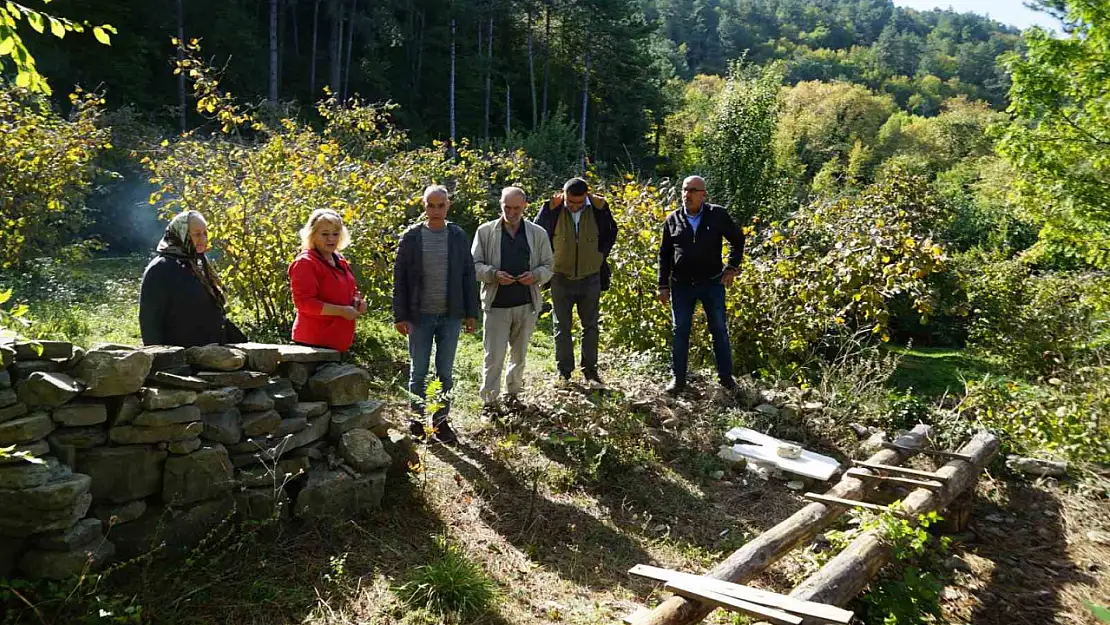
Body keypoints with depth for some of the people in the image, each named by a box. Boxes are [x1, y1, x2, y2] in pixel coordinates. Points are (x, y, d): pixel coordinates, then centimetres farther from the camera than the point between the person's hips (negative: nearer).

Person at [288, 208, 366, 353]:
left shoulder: (340, 261, 15)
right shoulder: (304, 263, -11)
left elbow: (350, 290, 28)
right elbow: (304, 302, -19)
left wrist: (357, 300, 3)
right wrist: (341, 311, -21)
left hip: (339, 341, 9)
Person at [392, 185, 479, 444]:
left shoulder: (458, 236, 3)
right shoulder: (411, 237, -1)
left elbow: (468, 275, 5)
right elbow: (400, 278, -1)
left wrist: (471, 313, 2)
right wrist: (400, 316, -5)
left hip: (450, 316, 1)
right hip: (420, 315, -1)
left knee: (445, 372, 8)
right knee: (418, 372, 8)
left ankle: (441, 420, 20)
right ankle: (418, 418, 22)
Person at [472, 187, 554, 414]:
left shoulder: (538, 233, 5)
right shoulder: (485, 231, 1)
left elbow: (548, 265, 9)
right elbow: (475, 264, 1)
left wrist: (535, 275, -12)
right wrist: (494, 274, -18)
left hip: (527, 304, 2)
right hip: (496, 304, -2)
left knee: (519, 354, 15)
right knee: (493, 356, -4)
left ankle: (513, 393, 32)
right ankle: (489, 401, 6)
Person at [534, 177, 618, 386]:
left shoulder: (599, 208, -8)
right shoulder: (552, 209, -11)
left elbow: (610, 234, 6)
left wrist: (600, 256, 0)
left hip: (590, 278, 1)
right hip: (561, 279, -1)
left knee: (590, 326, 9)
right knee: (562, 327, 6)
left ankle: (590, 370, 20)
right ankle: (564, 372, 16)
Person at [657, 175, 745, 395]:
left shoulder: (718, 215, -3)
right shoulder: (673, 219, 2)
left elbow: (737, 239, 10)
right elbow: (664, 255, 7)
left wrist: (732, 267, 2)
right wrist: (663, 286, 4)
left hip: (712, 283, -1)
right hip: (681, 285, 1)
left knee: (719, 330, 5)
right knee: (680, 332, 5)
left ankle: (726, 377, 15)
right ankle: (678, 378, 15)